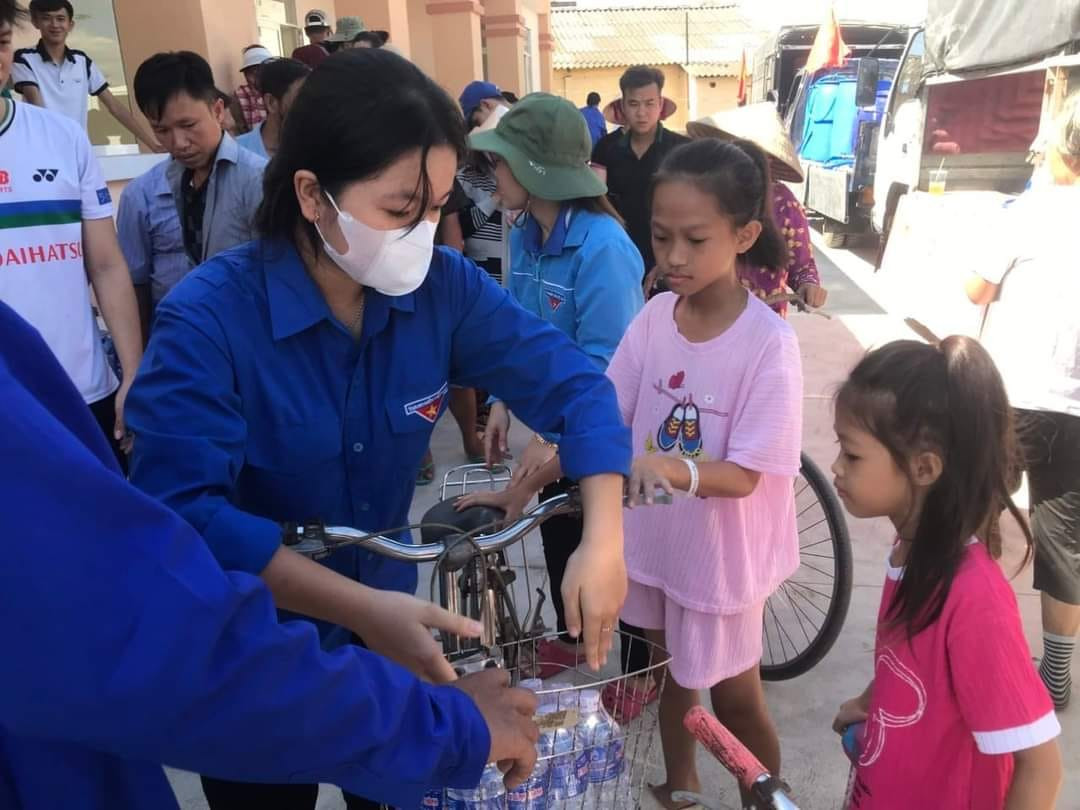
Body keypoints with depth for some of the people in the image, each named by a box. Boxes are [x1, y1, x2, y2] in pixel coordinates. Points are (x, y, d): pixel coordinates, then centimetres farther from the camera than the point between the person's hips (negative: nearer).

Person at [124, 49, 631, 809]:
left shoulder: (445, 287, -14)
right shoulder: (207, 317, -26)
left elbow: (573, 384, -14)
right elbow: (182, 511, -34)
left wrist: (603, 540, -29)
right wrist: (360, 607, -43)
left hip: (386, 623, 4)